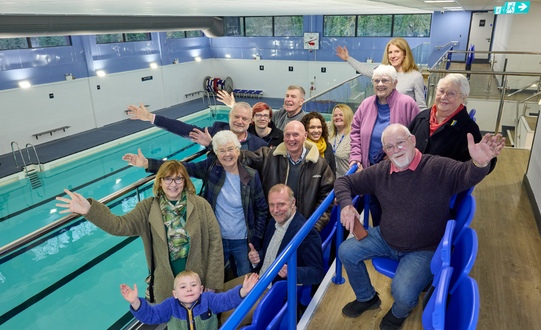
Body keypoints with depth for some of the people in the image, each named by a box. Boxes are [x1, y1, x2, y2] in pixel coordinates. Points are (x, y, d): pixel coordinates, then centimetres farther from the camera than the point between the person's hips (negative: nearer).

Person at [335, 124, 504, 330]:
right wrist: (346, 204, -16)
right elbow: (344, 182, 4)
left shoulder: (438, 168, -17)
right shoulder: (380, 172, -3)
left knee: (403, 294, -24)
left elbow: (467, 175, -36)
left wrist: (480, 163, -60)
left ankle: (400, 312, 20)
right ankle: (367, 298, 25)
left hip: (423, 250, -5)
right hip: (385, 239, 5)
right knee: (346, 251, -4)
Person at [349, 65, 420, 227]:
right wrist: (356, 156, 0)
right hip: (371, 168, 5)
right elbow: (356, 130, 10)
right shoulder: (366, 104, 4)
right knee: (375, 204, 19)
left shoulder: (407, 103, -10)